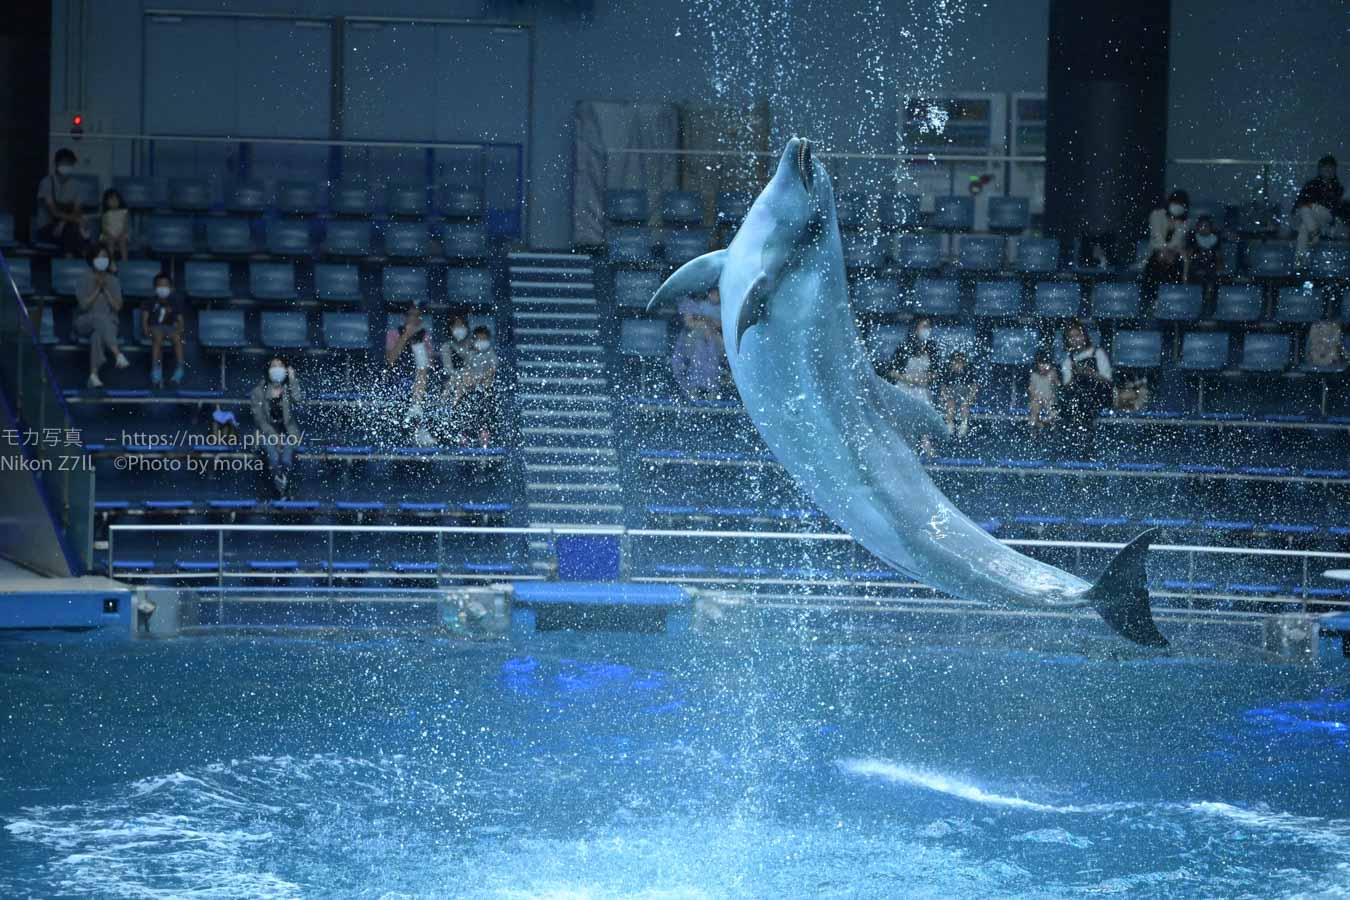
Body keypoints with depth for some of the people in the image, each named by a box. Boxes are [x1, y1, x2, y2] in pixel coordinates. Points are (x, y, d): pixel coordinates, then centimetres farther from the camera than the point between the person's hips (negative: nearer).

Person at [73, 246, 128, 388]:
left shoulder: (113, 281, 8)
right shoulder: (85, 279, 1)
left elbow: (117, 307, 0)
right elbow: (84, 305, -9)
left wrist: (106, 289, -8)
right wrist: (97, 289, -13)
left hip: (108, 323, 1)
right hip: (85, 322, -1)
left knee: (97, 335, -37)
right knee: (100, 317, -38)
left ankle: (93, 375, -46)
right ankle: (118, 354, -56)